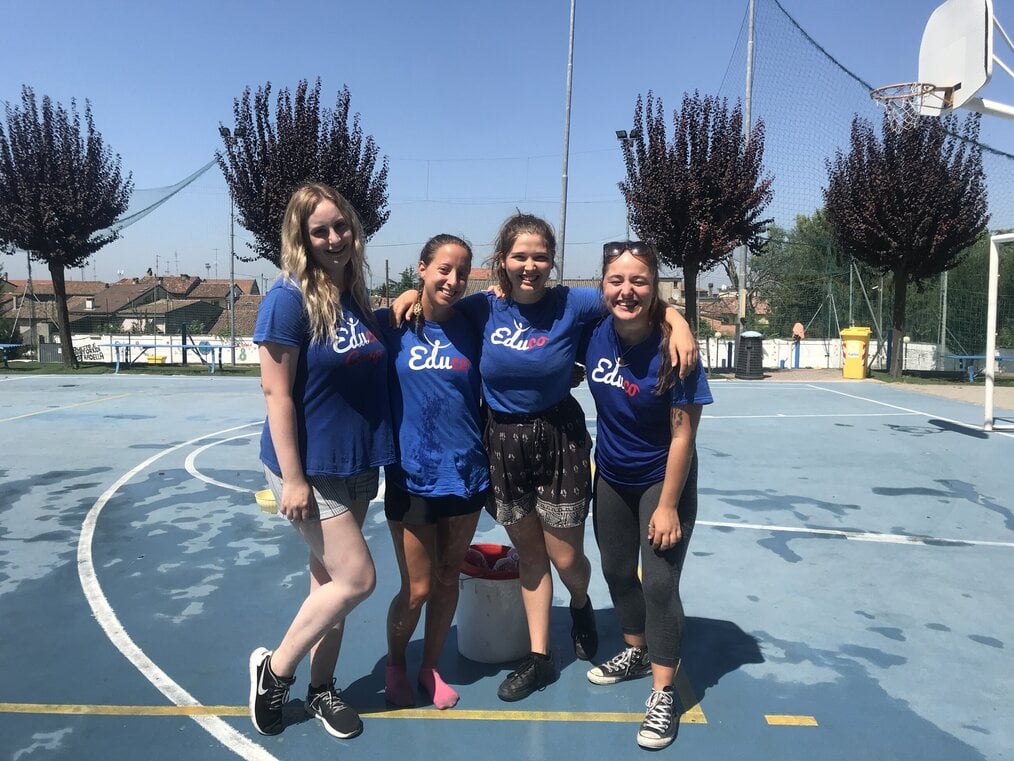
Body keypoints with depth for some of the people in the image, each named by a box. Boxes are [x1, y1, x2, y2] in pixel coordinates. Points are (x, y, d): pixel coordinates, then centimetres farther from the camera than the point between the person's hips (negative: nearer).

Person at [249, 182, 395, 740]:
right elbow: (276, 391, -18)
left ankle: (321, 689, 32)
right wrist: (291, 479, -19)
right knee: (357, 579, -4)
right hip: (310, 467, -7)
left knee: (331, 579, 15)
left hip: (357, 465, 7)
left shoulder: (356, 297, 6)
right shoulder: (289, 298, -15)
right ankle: (273, 669, 18)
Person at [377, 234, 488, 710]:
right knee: (417, 589, 5)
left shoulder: (470, 329, 2)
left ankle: (431, 667, 38)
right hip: (411, 478, -3)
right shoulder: (391, 324, -6)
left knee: (448, 579, 15)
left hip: (466, 475, 3)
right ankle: (394, 666, 35)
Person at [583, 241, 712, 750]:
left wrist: (668, 505, -19)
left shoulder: (672, 348, -26)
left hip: (662, 480, -5)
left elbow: (683, 433, -22)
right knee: (616, 571, 18)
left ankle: (662, 694, 15)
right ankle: (635, 651, 44)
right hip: (610, 478, 6)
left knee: (659, 584, -2)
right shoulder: (596, 332, -12)